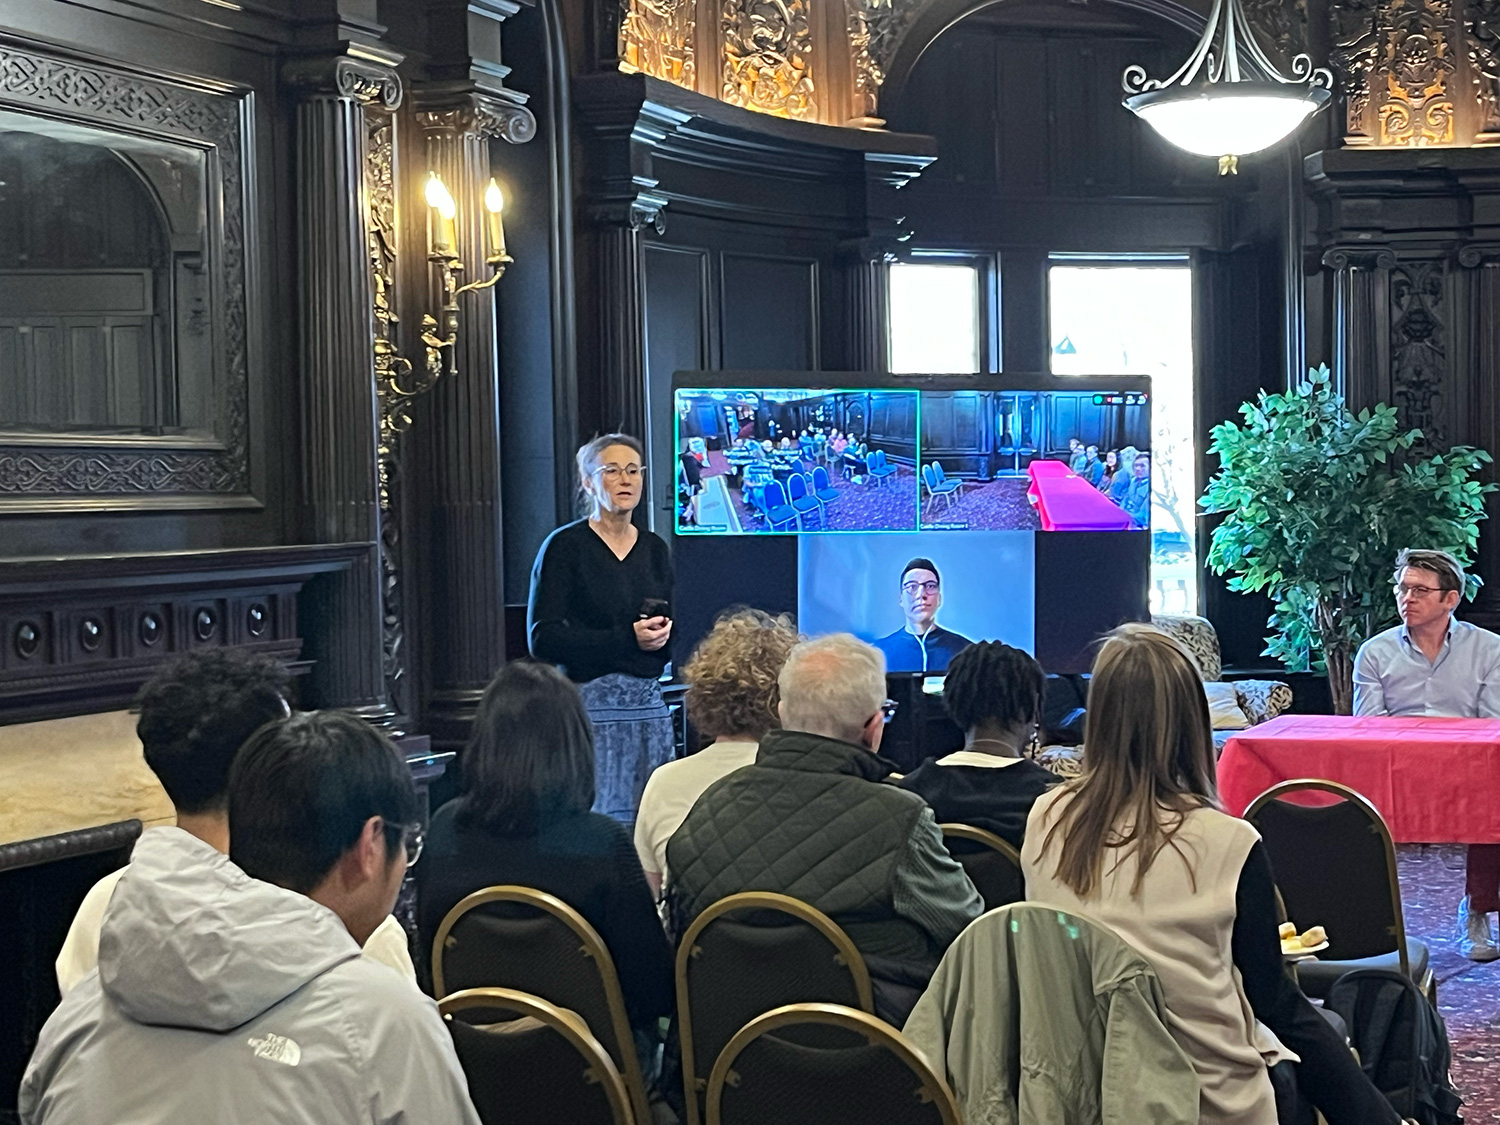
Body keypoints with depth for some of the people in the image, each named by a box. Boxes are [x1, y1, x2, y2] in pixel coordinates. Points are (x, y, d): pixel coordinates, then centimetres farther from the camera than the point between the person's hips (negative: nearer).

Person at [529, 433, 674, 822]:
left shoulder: (654, 549, 14)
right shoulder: (565, 546, -2)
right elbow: (543, 640, -10)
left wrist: (660, 635, -4)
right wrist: (627, 639, -15)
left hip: (650, 705, 5)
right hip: (589, 705, -5)